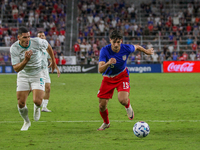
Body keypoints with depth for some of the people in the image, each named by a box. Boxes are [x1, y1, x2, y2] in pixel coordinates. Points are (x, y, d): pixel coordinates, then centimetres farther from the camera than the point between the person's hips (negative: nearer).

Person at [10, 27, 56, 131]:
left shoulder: (37, 42, -19)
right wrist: (26, 60, -38)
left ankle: (37, 107, 21)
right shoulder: (14, 48, -18)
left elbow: (48, 46, 6)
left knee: (37, 101, -19)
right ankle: (26, 122, 25)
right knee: (21, 103, -6)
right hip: (23, 76, 1)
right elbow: (16, 68, -20)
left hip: (38, 75, -1)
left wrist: (53, 60, 19)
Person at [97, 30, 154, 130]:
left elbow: (136, 47, 5)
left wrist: (146, 51, 22)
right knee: (102, 106, -2)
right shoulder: (105, 50, -26)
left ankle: (128, 106, 13)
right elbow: (100, 70, -34)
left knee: (122, 100, -27)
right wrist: (108, 63, -54)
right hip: (108, 78, 0)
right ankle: (106, 123, 30)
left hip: (122, 76, 0)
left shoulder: (126, 48, -21)